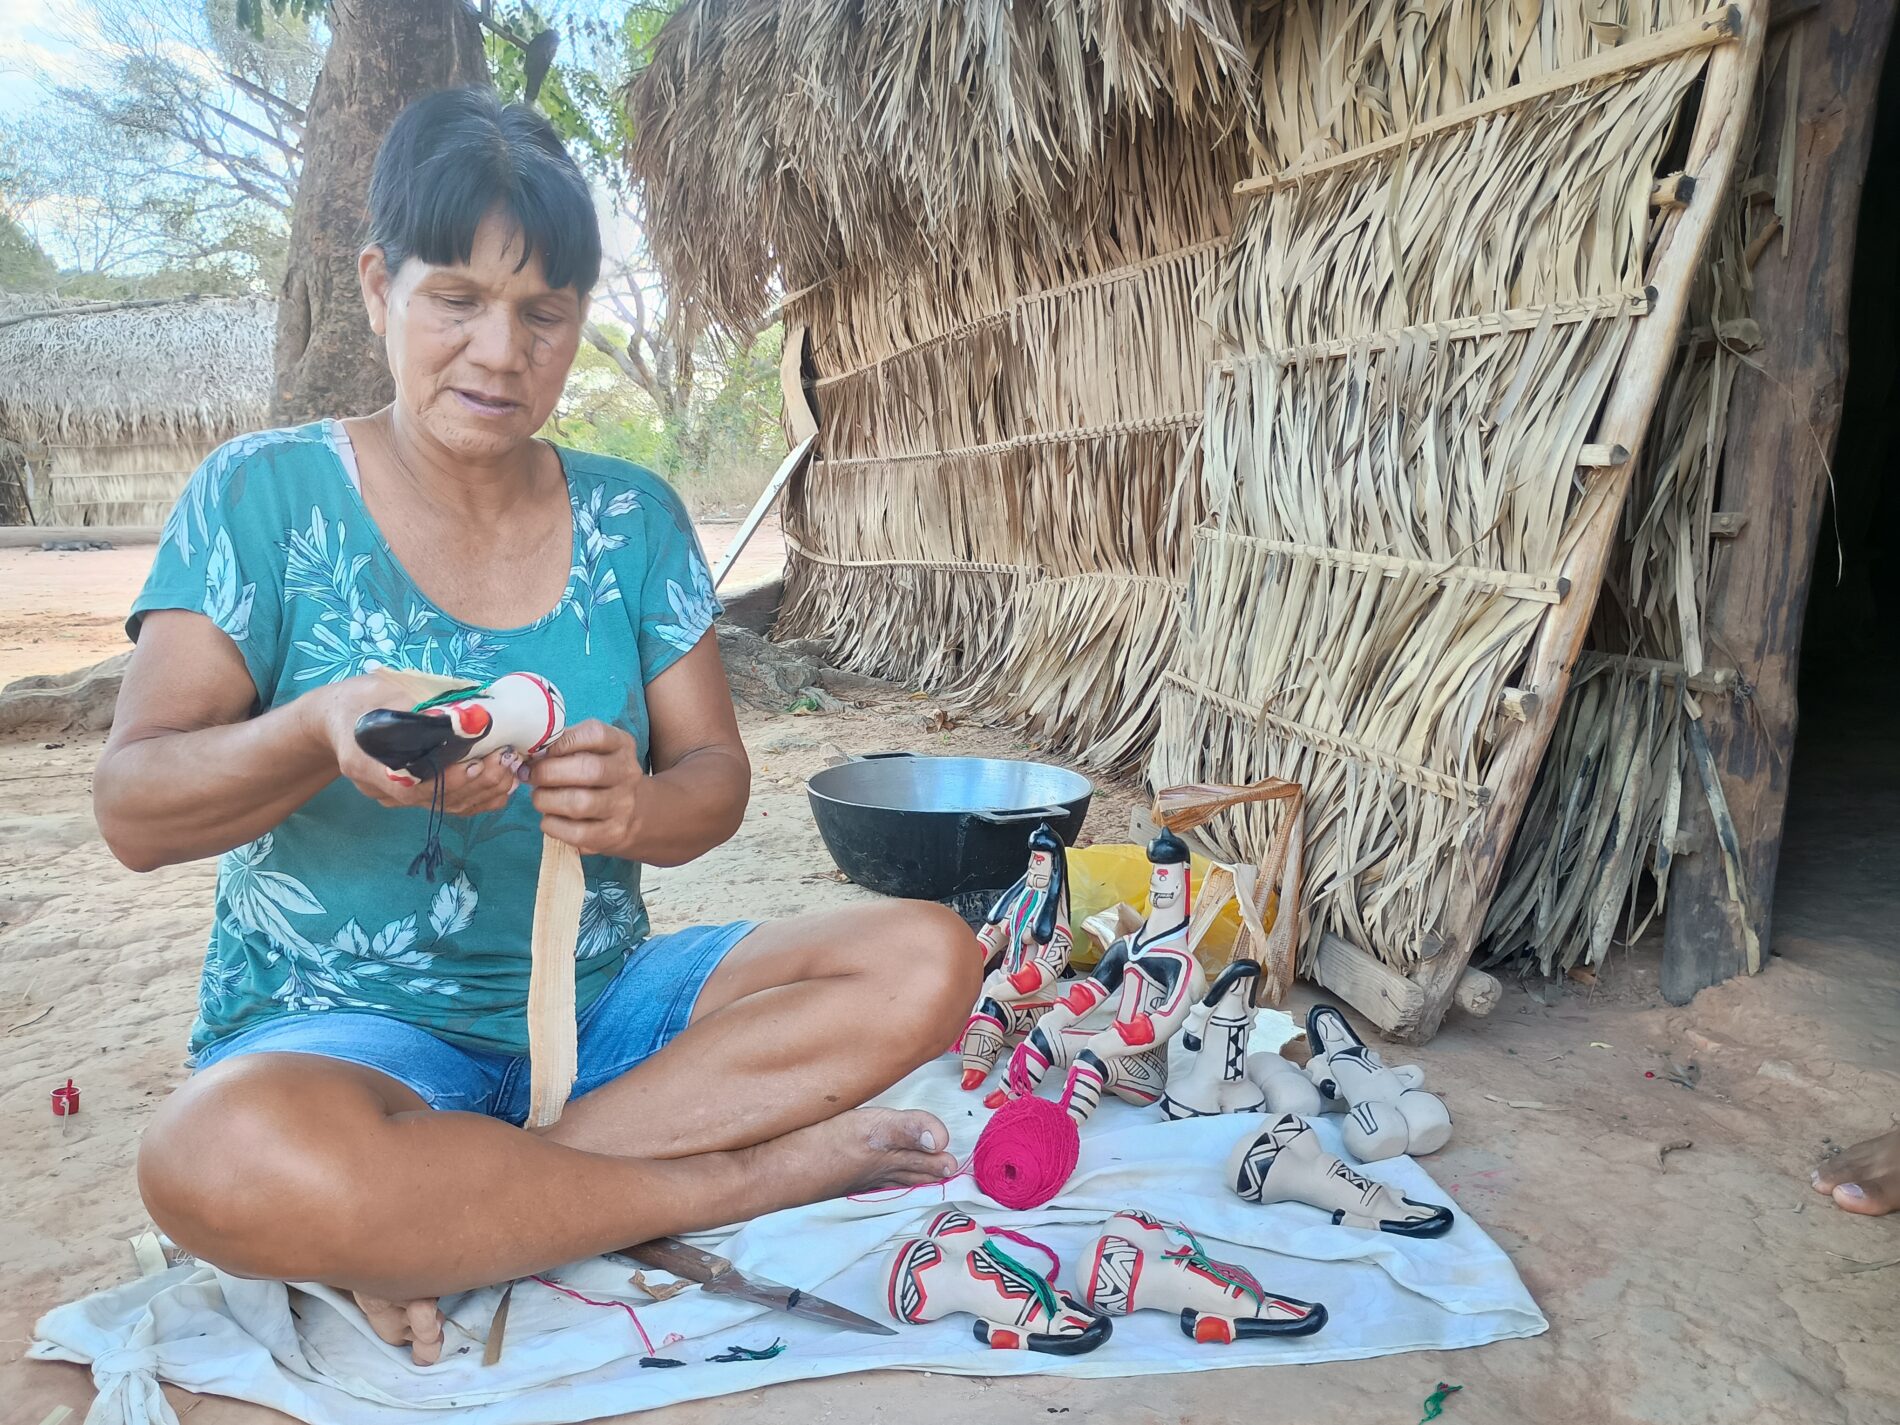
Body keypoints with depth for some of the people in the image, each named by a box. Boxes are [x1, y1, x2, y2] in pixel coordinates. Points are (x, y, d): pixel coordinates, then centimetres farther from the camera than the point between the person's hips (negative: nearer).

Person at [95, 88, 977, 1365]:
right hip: (339, 1025, -3)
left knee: (925, 961, -16)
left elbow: (717, 780, 1)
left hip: (602, 999, 4)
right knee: (224, 1161, -38)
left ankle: (435, 1219, -18)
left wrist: (636, 807, -24)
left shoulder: (632, 517, 4)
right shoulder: (265, 494, -4)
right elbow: (133, 813, -11)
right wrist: (322, 729, -32)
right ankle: (756, 1173, -17)